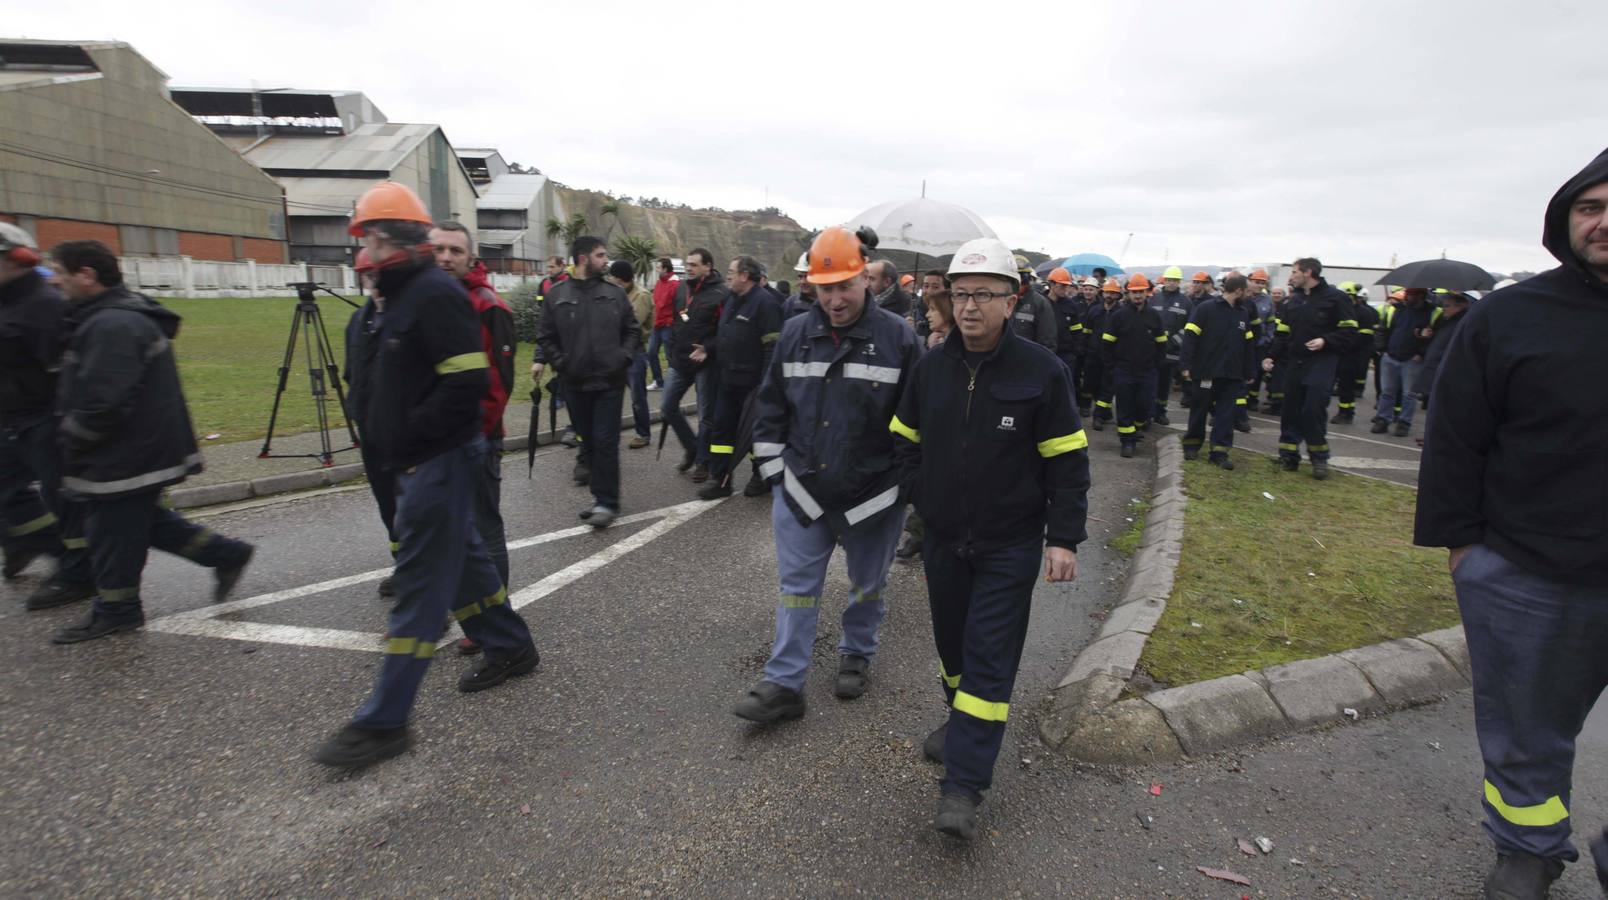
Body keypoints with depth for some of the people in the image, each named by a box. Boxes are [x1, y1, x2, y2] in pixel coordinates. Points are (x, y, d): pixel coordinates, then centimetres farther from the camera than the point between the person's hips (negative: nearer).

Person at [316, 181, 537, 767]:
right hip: (415, 460, 10)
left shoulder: (437, 295, -17)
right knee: (459, 555, 19)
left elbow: (467, 383, -24)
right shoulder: (397, 296, 15)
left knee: (419, 584, -4)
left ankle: (384, 722, 3)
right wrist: (383, 431, 9)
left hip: (439, 460, -10)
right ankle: (510, 647, 36)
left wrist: (410, 436, -18)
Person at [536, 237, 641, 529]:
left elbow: (633, 330, 9)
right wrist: (561, 363, -6)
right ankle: (602, 496, 24)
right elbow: (545, 337, 5)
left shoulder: (615, 294, 3)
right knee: (588, 441, 11)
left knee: (606, 442, -4)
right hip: (575, 383, 1)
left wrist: (624, 357, -5)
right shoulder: (557, 295, 1)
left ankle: (607, 502, 3)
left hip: (610, 382, -1)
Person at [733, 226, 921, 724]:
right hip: (801, 487, 2)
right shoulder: (795, 333, 0)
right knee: (797, 586, 6)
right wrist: (774, 467, 3)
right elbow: (770, 405, 7)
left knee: (868, 583, 17)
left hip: (873, 491, -2)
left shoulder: (898, 336, -10)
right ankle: (783, 684, 14)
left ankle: (856, 655, 40)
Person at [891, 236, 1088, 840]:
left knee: (991, 657, -2)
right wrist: (921, 496, 2)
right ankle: (963, 721, 44)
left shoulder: (1041, 372, -12)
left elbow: (1067, 462, -9)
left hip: (1010, 546, -4)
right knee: (951, 641, 19)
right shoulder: (931, 368, 0)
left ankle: (963, 785, 3)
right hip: (943, 539, 5)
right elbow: (906, 442, 12)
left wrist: (1065, 537, -12)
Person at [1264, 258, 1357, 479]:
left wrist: (1325, 341, -18)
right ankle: (1289, 455, 16)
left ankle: (1319, 458, 4)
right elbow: (1282, 334, 14)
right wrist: (1273, 357, 2)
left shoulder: (1335, 298, -4)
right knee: (1291, 410, 6)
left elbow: (1349, 332, -5)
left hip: (1322, 363, -6)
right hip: (1295, 362, 6)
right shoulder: (1292, 302, 14)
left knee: (1313, 410, -11)